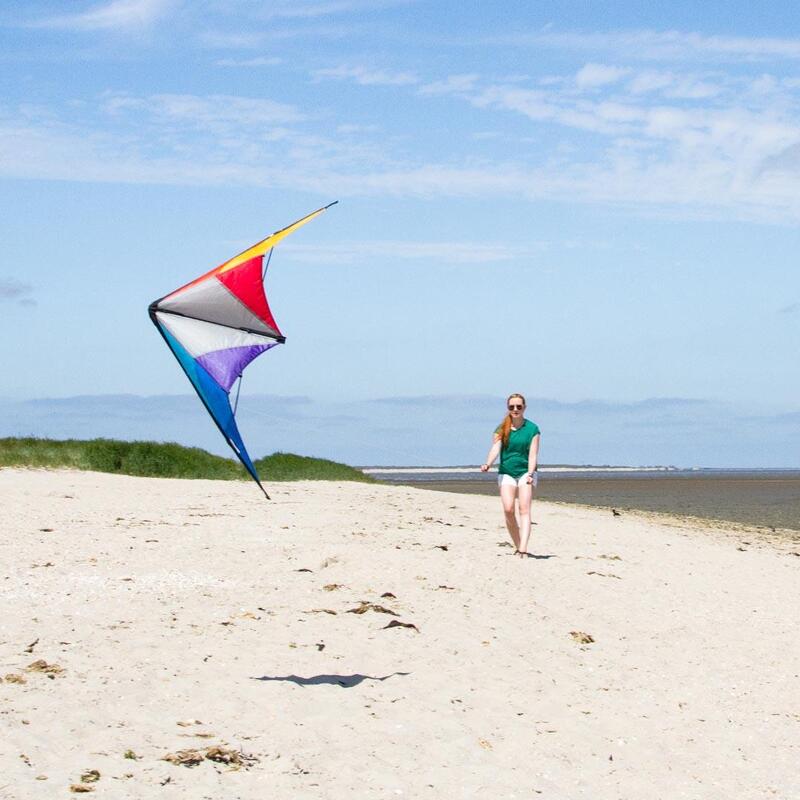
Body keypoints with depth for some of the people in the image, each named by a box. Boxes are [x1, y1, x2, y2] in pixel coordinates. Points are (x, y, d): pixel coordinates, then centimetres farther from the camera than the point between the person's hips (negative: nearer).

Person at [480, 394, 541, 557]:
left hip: (526, 472, -2)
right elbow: (495, 449, -7)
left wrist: (530, 474, -20)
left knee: (524, 509, -15)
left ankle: (523, 549, -24)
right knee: (508, 509, -13)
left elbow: (533, 455, -6)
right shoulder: (501, 429, 6)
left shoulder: (532, 429, 1)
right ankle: (518, 547, 2)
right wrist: (488, 464, -27)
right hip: (506, 473, 2)